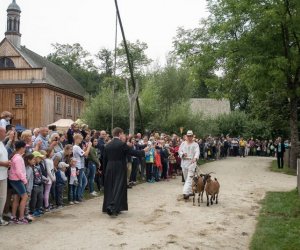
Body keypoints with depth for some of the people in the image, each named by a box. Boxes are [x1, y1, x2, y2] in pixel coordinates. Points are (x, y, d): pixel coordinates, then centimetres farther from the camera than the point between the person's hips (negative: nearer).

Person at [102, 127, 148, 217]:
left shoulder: (108, 145, 6)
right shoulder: (122, 144, -12)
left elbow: (105, 159, 10)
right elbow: (133, 152, -10)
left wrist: (105, 169, 18)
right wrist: (143, 151, 5)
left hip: (109, 169, 6)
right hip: (119, 169, -6)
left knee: (110, 188, 14)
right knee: (119, 188, -2)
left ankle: (107, 207, 22)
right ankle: (113, 207, -13)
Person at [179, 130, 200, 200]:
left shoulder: (195, 144, 0)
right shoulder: (183, 143, 11)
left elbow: (197, 152, -14)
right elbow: (179, 151, 11)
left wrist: (195, 158, -34)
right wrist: (183, 154, -12)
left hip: (192, 162, -4)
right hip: (184, 162, 5)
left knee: (189, 178, -14)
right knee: (186, 178, 12)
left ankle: (186, 192, -22)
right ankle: (190, 191, 27)